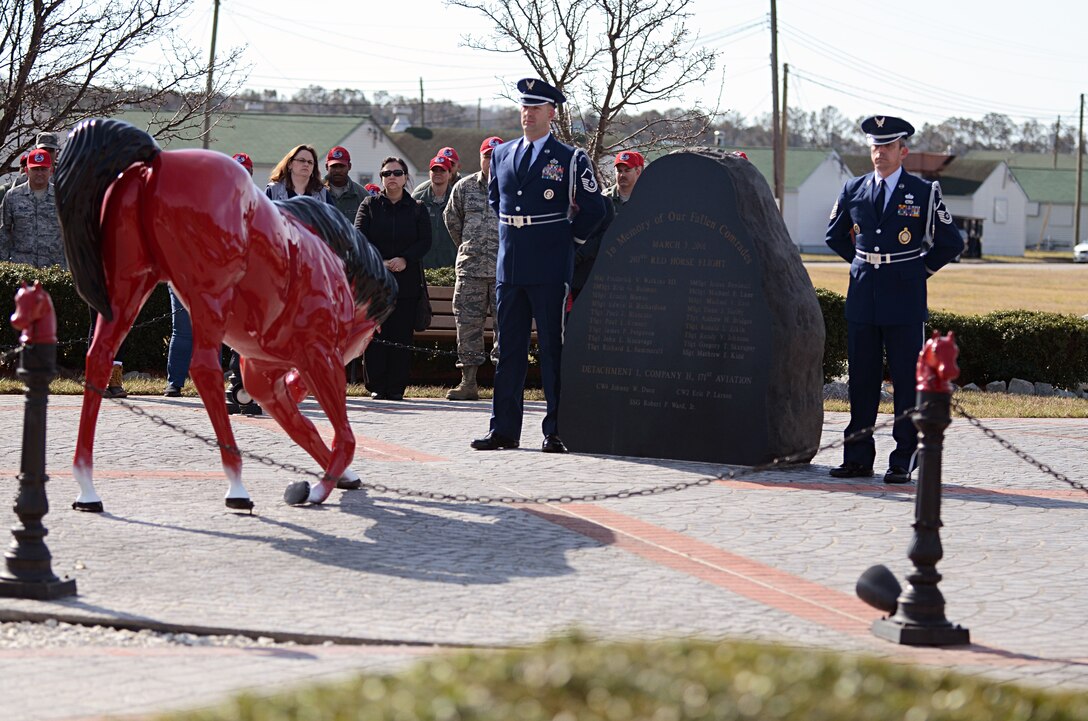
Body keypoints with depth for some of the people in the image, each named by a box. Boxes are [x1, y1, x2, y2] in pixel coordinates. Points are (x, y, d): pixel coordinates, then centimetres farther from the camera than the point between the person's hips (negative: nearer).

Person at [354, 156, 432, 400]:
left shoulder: (417, 209, 11)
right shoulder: (369, 206, 9)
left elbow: (425, 241, 2)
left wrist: (405, 259, -15)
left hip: (406, 279, 1)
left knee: (401, 334, -2)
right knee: (375, 334, -5)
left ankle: (396, 387, 3)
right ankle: (377, 386, -1)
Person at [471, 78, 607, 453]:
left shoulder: (569, 159, -2)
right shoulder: (501, 154, 13)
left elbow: (593, 208, 2)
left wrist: (569, 238, 3)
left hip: (550, 270, -5)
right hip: (509, 267, 5)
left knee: (553, 350, -2)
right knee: (509, 349, 8)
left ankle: (556, 432, 1)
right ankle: (504, 429, 12)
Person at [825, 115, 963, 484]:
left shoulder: (924, 192, -2)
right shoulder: (853, 190, 8)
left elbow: (951, 243, 5)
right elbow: (835, 236, 24)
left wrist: (919, 270, 6)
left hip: (904, 300, -3)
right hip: (862, 298, 3)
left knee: (907, 379, -2)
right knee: (861, 380, 6)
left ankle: (903, 462, 2)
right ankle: (858, 458, 12)